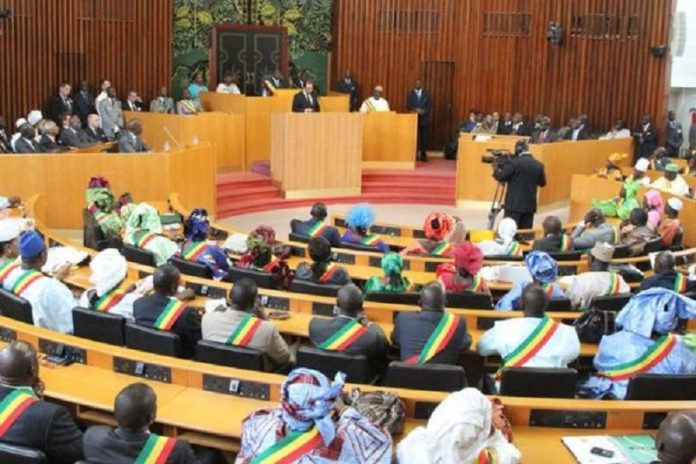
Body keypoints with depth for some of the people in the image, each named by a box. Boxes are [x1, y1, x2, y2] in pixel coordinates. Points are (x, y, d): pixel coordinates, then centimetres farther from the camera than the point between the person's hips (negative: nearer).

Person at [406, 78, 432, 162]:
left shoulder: (427, 93, 8)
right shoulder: (410, 94, 8)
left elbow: (430, 105, 1)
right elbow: (408, 106, 0)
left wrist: (424, 111, -16)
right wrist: (415, 110, -18)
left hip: (424, 118, 0)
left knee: (424, 138, -2)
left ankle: (423, 155, 1)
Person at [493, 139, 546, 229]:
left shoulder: (513, 162, -10)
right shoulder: (538, 165, 6)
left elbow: (501, 177, -7)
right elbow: (542, 183, 17)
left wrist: (496, 169, 12)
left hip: (514, 204, -5)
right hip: (530, 205, 5)